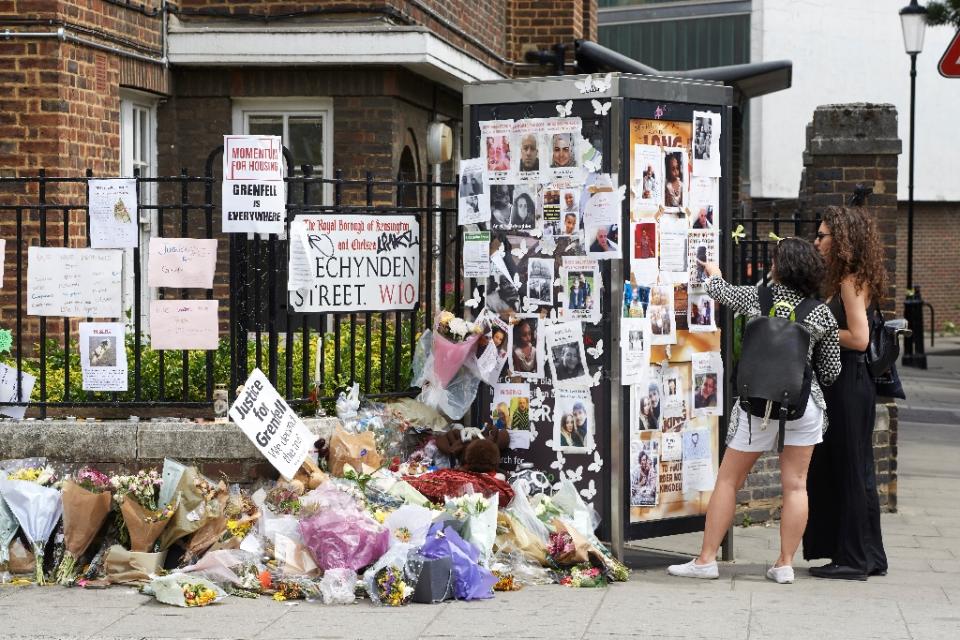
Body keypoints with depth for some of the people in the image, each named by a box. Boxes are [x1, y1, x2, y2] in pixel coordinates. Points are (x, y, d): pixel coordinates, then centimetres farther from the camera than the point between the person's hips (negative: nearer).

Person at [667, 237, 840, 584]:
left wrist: (713, 273, 37)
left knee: (728, 480, 8)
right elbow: (831, 370, 4)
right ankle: (785, 564, 7)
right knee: (795, 484, 7)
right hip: (805, 402, 2)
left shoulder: (757, 297, -4)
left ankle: (706, 560, 10)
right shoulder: (822, 313, -1)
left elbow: (720, 291, 15)